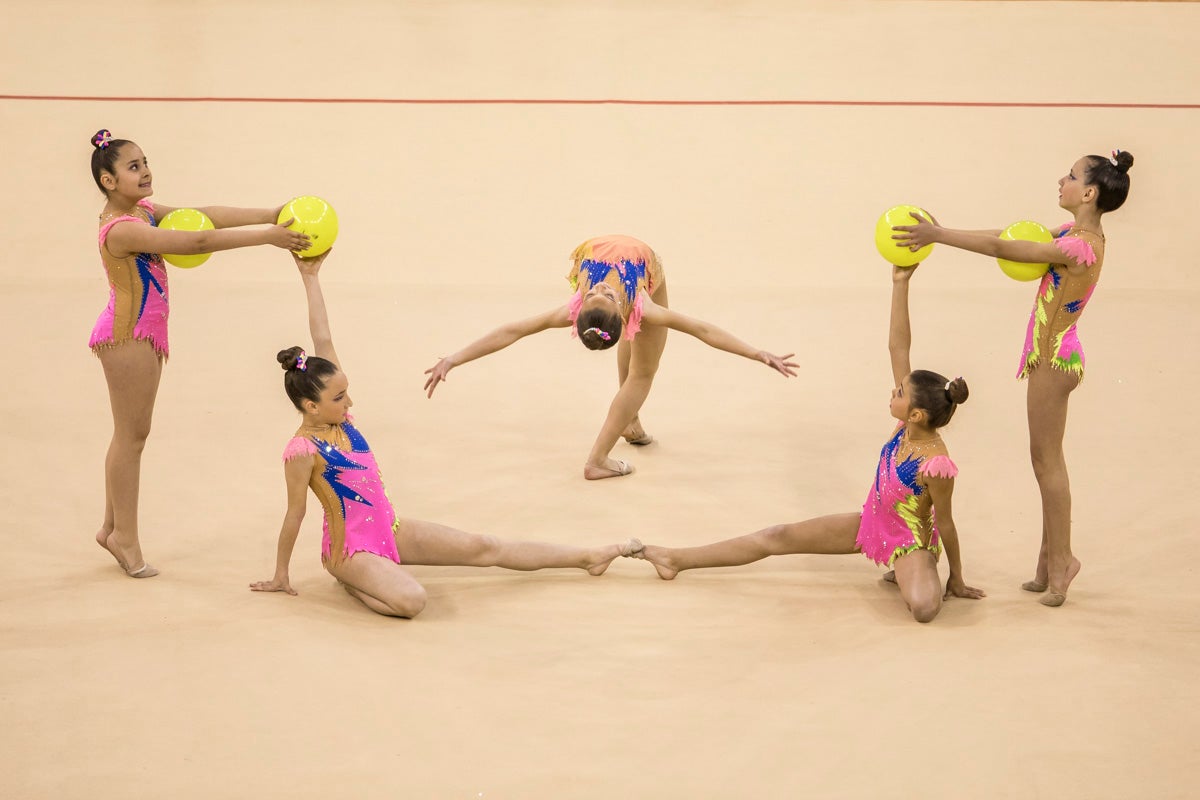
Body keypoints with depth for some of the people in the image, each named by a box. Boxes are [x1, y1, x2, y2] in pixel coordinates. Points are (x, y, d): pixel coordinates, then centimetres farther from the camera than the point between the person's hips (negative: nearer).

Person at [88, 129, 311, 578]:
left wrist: (274, 215, -10)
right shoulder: (121, 229, -23)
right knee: (132, 435, -2)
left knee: (131, 434, 15)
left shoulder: (145, 212, 7)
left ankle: (113, 528, 24)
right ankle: (125, 537, 6)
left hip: (146, 334, 10)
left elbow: (207, 215, -1)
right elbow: (198, 242, -29)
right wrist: (268, 237, -29)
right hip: (127, 334, -10)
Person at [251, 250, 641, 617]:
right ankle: (348, 579, -5)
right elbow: (294, 514, -13)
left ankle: (588, 556, 14)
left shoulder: (339, 418, -2)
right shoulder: (302, 451, -21)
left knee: (482, 548, 9)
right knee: (411, 601, -34)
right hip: (351, 548, -8)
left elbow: (323, 342, -4)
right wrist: (280, 577, -5)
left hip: (390, 530, 8)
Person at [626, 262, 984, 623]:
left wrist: (956, 579, -9)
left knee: (924, 607, -37)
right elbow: (898, 346, -21)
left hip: (909, 542, -7)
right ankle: (676, 559, 14)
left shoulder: (936, 464, -34)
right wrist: (900, 284, -28)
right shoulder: (907, 426, -17)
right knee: (779, 537, 6)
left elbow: (946, 523, -20)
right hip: (870, 523, 7)